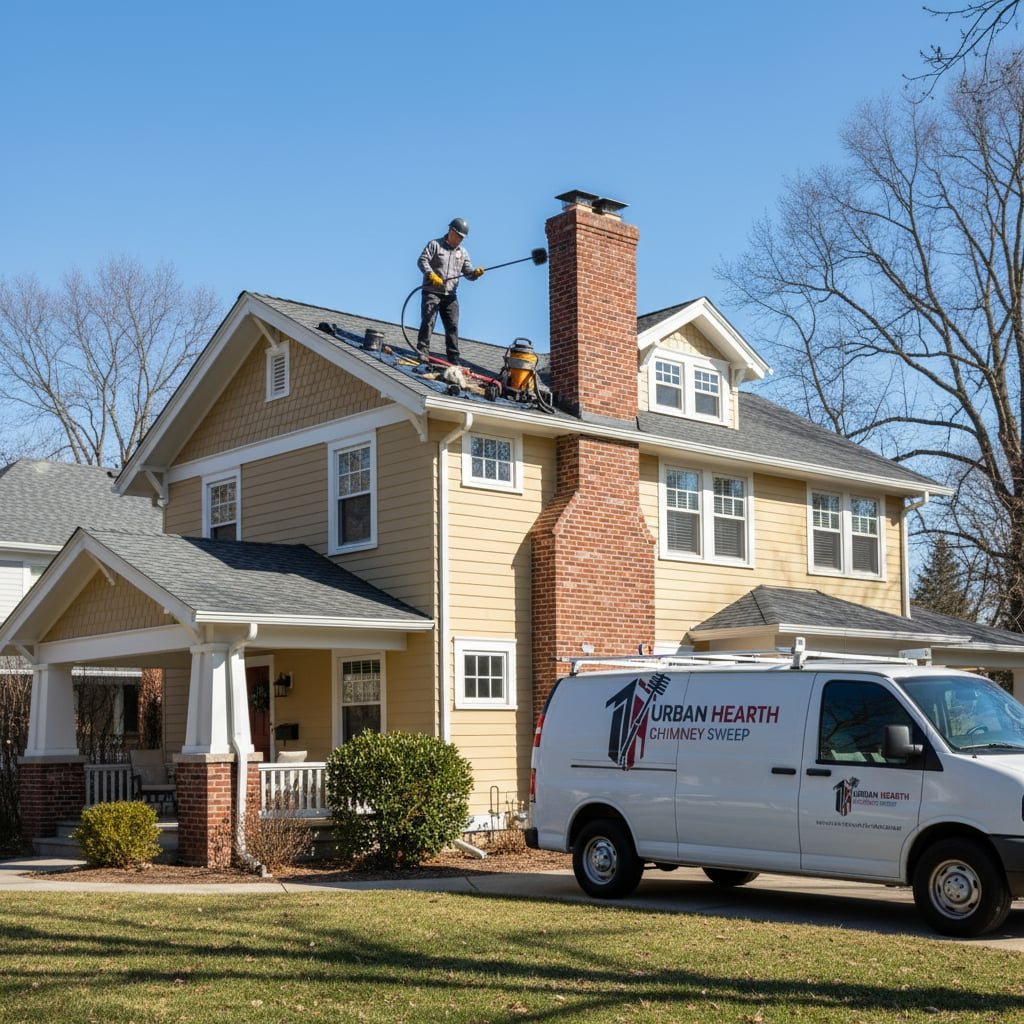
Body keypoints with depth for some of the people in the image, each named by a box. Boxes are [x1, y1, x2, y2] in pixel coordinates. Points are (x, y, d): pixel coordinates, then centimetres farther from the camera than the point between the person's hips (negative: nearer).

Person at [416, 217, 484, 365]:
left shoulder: (462, 253, 16)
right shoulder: (434, 244, 2)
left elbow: (468, 273, 10)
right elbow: (422, 261, -7)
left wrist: (476, 273, -14)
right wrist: (431, 275, -23)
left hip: (450, 295, 5)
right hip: (432, 292, -4)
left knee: (453, 326, 2)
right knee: (428, 322, -10)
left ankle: (453, 358, 5)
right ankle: (423, 352, -7)